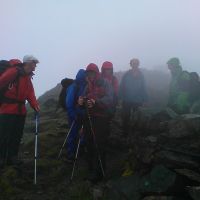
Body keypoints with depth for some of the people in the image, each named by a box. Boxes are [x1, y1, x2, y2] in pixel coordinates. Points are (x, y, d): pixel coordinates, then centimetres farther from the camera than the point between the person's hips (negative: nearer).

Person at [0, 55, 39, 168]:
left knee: (17, 136, 11)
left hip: (20, 111, 8)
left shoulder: (27, 77, 14)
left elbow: (30, 93, 5)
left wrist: (35, 105, -10)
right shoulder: (14, 71, -12)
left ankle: (12, 157, 21)